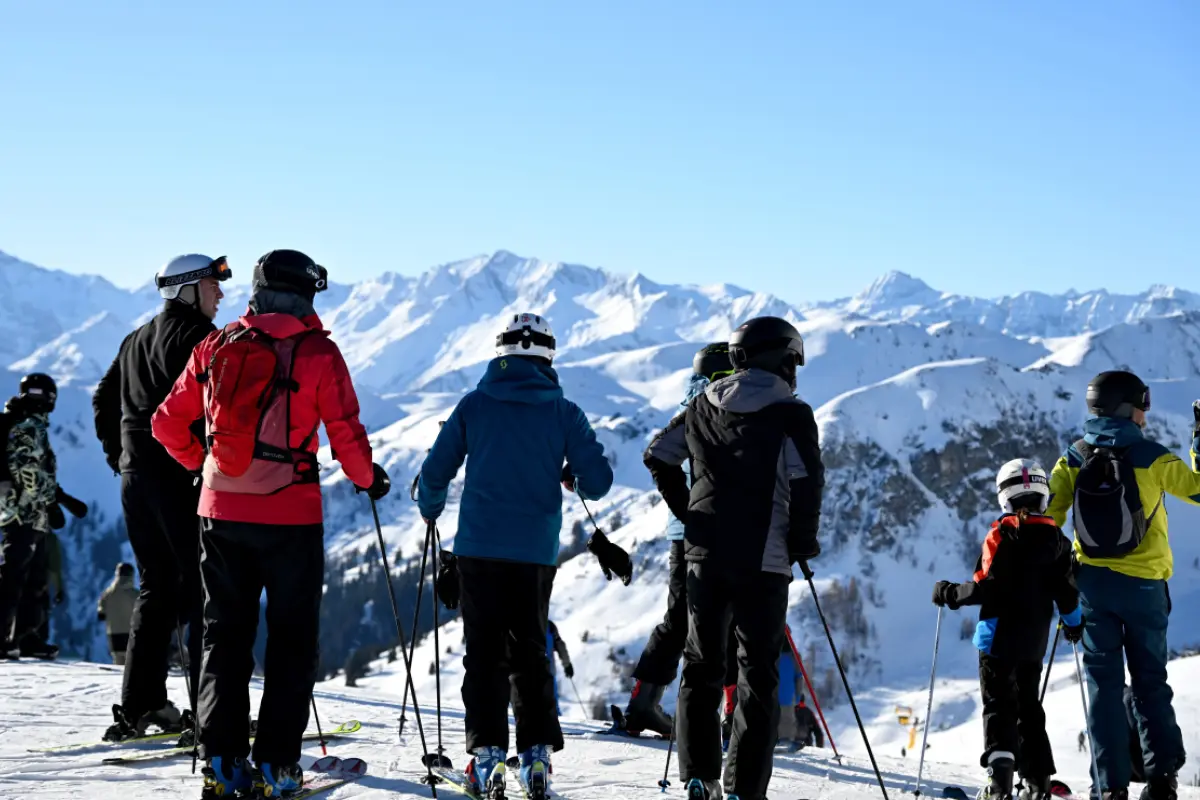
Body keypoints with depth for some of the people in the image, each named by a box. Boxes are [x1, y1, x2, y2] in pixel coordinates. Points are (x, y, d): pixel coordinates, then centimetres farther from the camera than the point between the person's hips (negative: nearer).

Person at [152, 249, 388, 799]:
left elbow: (168, 423, 9)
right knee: (292, 639, 7)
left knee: (225, 633, 12)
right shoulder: (317, 352, -8)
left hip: (221, 511, 3)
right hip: (290, 515, -3)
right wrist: (369, 478, 12)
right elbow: (346, 436, -7)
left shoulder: (217, 346, 4)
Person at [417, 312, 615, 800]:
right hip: (536, 551, 1)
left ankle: (487, 753, -4)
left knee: (484, 653, 4)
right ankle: (537, 752, 7)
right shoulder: (563, 412, 0)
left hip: (479, 546, -1)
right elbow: (598, 482, -2)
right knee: (530, 651, 12)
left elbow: (435, 471, 1)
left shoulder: (475, 405, 0)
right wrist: (572, 480, 21)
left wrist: (429, 508, 23)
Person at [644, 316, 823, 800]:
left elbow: (658, 456, 15)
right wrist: (802, 543, 1)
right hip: (763, 560, -4)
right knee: (758, 673, 1)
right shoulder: (791, 414, -7)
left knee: (701, 666, 12)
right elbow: (808, 483, -13)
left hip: (705, 554, 4)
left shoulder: (704, 407, 9)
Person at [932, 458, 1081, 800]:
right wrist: (1073, 621, 25)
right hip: (1035, 640, 5)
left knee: (998, 706, -4)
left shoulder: (1001, 535, -13)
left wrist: (950, 594, -2)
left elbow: (986, 587, -17)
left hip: (1000, 636, -5)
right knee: (1029, 706, 15)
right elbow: (1067, 591, 6)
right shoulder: (1057, 539, 3)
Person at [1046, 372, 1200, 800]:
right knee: (1150, 681, 13)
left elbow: (1047, 517, -3)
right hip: (1144, 584, -2)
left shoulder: (1073, 460, -3)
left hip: (1093, 582, 2)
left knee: (1103, 683, 6)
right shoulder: (1152, 458, -11)